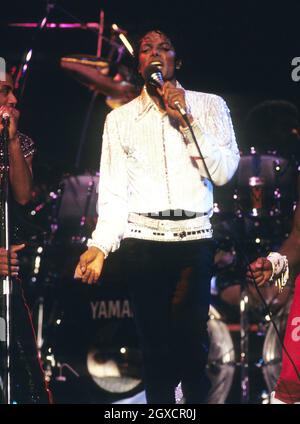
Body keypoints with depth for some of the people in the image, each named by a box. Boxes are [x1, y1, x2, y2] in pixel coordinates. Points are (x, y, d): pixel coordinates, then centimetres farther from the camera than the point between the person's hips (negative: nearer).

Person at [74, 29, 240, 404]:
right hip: (142, 242, 1)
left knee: (191, 340, -9)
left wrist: (186, 120, -6)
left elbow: (223, 172, 1)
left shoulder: (209, 106, 11)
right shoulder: (120, 118, 14)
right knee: (154, 342, -1)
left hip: (194, 237, -1)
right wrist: (99, 245, -5)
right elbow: (113, 193, 9)